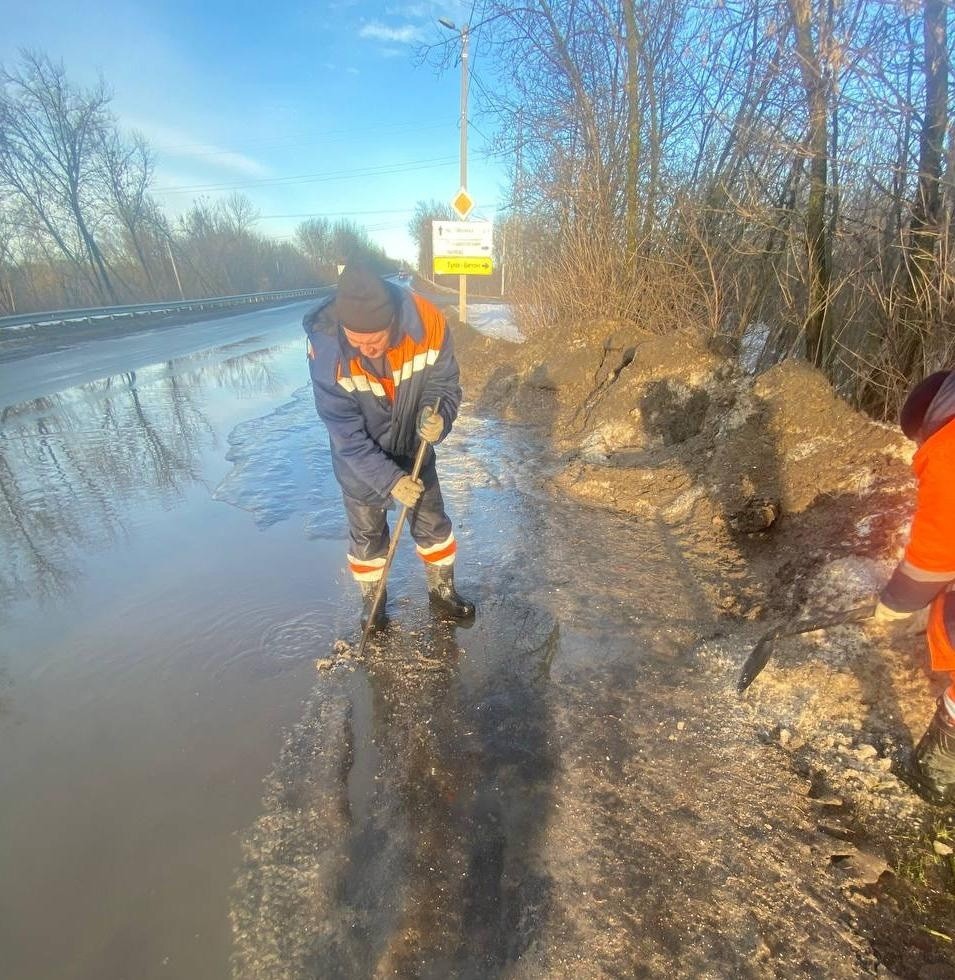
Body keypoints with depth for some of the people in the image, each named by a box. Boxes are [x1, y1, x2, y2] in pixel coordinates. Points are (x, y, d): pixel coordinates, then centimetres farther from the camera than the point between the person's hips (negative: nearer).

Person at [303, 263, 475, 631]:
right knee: (366, 534, 15)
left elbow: (445, 383, -12)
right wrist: (389, 480, -31)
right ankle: (372, 600, 41)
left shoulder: (428, 323, -27)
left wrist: (438, 418, -35)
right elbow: (345, 434, -25)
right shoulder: (325, 348, -31)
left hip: (413, 451, 2)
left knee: (433, 524, 15)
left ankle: (442, 589, 40)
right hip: (360, 463, -1)